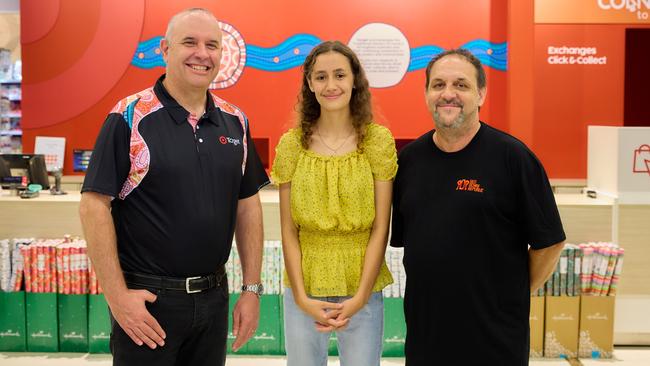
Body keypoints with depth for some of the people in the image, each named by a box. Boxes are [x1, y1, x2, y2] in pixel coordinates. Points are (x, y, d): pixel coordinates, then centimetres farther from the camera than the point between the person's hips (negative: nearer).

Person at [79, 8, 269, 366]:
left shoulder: (235, 121, 4)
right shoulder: (129, 118, -10)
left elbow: (247, 205, 8)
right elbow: (94, 205, -12)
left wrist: (251, 289, 5)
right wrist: (117, 296, -15)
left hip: (214, 296, 5)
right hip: (146, 298, -4)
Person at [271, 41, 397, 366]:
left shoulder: (378, 140, -5)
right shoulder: (291, 144, -2)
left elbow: (380, 228, -4)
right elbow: (288, 231, 0)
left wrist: (360, 297, -9)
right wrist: (302, 297, -7)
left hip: (363, 292, -1)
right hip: (304, 293, 1)